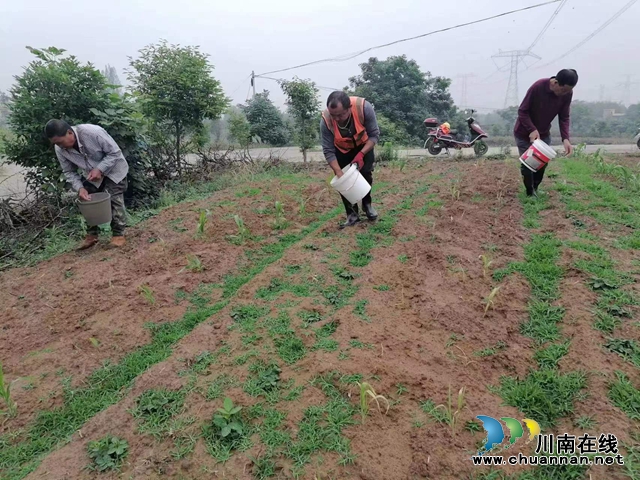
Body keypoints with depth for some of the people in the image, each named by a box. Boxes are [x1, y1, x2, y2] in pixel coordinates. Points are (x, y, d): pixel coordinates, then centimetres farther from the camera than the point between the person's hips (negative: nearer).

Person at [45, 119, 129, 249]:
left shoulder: (93, 132, -36)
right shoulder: (60, 150, -19)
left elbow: (115, 152, -27)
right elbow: (69, 172, -8)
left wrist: (100, 169, -34)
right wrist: (80, 188, -26)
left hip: (113, 169, -5)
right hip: (92, 174, 5)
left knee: (115, 200, -11)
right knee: (89, 201, 6)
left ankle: (118, 234, -1)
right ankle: (92, 235, 17)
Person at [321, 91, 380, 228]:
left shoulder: (364, 107, -38)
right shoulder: (325, 120, -35)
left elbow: (374, 134, -25)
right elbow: (328, 151, -27)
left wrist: (361, 154, -37)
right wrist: (339, 174, -33)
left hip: (363, 145, 0)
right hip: (341, 149, 0)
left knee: (366, 173, -9)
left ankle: (367, 204, 17)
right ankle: (352, 213, 7)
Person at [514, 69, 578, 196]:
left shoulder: (567, 93, -15)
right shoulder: (537, 87, -29)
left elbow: (564, 117, -9)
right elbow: (522, 111, -22)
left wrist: (566, 138, -24)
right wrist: (532, 130, -34)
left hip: (544, 133, 5)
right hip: (524, 133, -4)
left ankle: (535, 189, 29)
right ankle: (530, 193, 15)